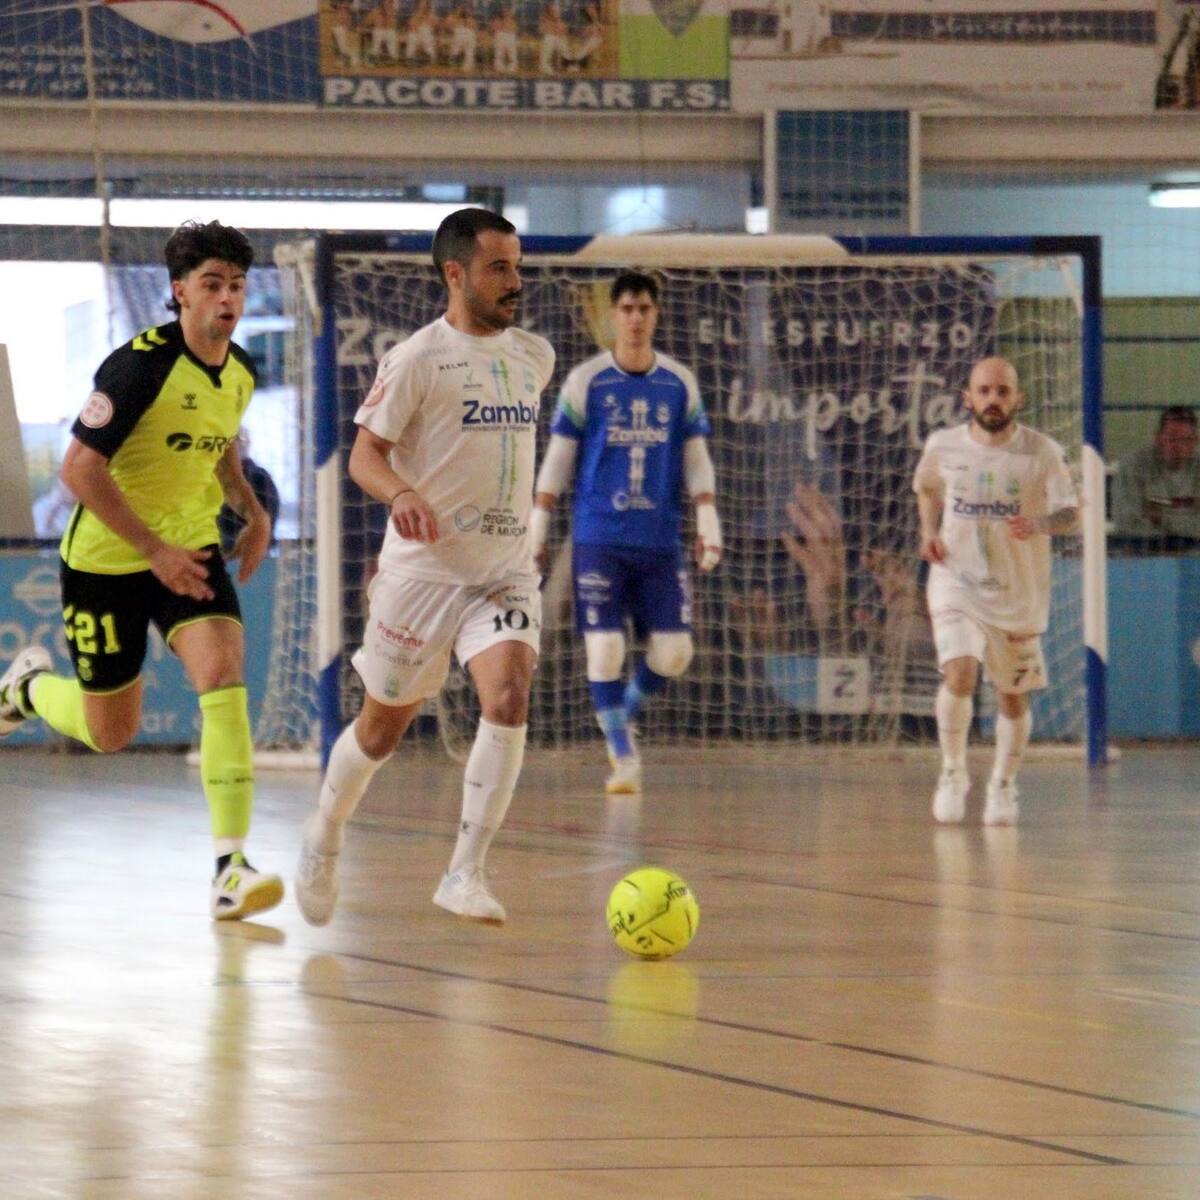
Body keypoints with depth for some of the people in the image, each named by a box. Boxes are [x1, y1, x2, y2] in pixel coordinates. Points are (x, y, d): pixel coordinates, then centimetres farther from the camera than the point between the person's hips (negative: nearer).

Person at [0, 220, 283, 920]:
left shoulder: (241, 373, 1)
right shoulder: (140, 365, -21)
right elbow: (80, 469, -22)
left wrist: (252, 510, 7)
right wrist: (156, 550, -23)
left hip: (191, 549, 5)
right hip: (106, 558, -4)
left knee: (223, 671, -22)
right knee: (111, 733, 6)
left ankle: (231, 869, -25)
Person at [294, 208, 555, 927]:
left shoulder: (535, 356, 9)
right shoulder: (417, 359, -8)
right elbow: (365, 455, -10)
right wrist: (401, 493, -30)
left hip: (506, 571, 4)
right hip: (423, 570, -4)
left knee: (509, 700, -20)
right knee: (386, 724, 8)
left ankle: (465, 874, -16)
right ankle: (326, 835, 37)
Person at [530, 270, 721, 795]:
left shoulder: (680, 384, 8)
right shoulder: (585, 381, 2)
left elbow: (696, 461, 12)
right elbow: (557, 460, 5)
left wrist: (708, 525, 3)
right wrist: (537, 529, 2)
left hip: (661, 541, 2)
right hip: (598, 539, -2)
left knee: (673, 650, -3)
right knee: (604, 647, -9)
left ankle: (625, 710, 26)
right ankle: (623, 756, 3)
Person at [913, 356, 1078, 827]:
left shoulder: (1041, 452, -9)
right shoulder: (942, 446, -4)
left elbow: (1070, 511, -11)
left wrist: (1038, 524, -33)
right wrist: (930, 532, 0)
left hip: (1019, 591, 1)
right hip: (957, 582, 0)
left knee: (1013, 693, 9)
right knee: (959, 674, -21)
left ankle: (1003, 786, 31)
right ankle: (953, 774, 1)